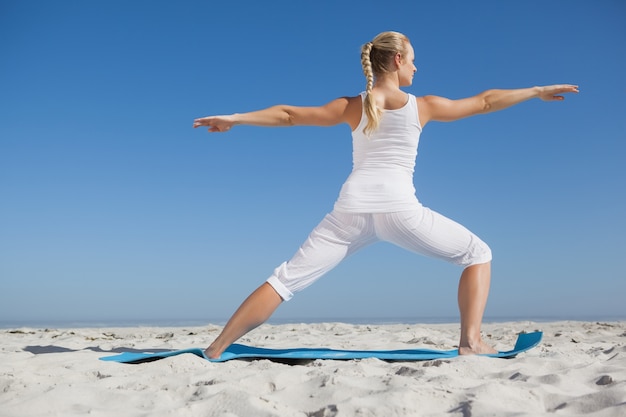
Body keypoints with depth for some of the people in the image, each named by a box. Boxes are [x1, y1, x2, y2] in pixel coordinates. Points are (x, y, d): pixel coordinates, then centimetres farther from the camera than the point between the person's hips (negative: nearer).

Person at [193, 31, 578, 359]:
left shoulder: (351, 106, 17)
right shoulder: (422, 105, 14)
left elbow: (288, 115, 15)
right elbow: (485, 102, 23)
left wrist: (234, 118, 22)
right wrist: (538, 91, 36)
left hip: (352, 209, 2)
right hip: (399, 209, -2)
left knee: (287, 280, 6)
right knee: (478, 254, 18)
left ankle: (214, 352, 3)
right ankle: (471, 342, 5)